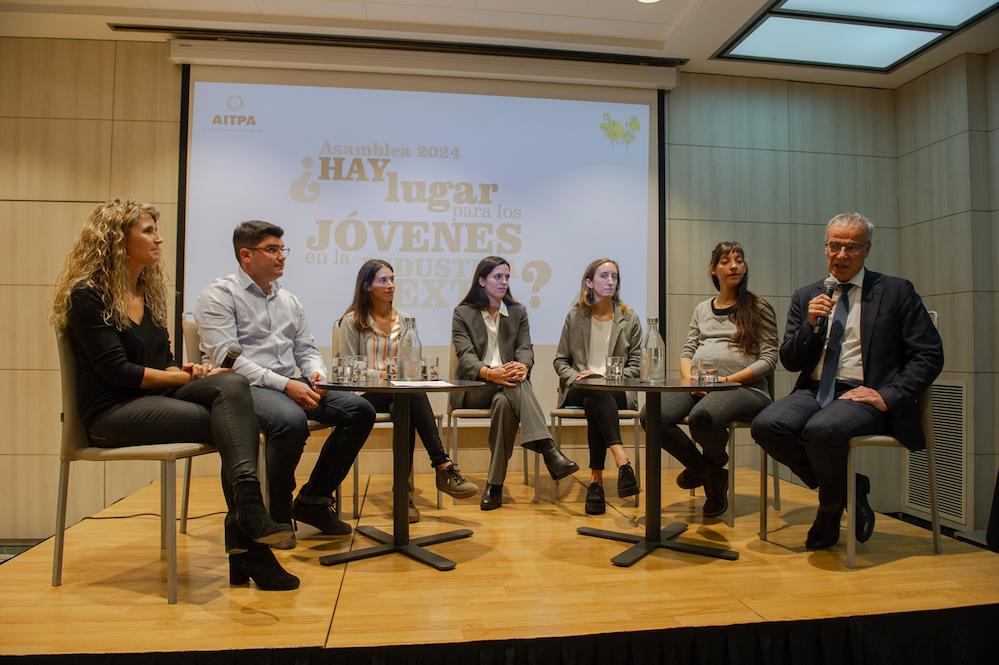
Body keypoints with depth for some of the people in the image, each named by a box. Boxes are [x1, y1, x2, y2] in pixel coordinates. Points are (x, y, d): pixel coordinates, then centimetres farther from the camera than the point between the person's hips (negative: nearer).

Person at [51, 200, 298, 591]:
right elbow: (118, 372, -15)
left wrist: (185, 369, -5)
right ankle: (248, 550, -27)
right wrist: (186, 377, -12)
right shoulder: (86, 295, -7)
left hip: (157, 399, 6)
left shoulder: (150, 291, 16)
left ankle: (247, 519, -40)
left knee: (232, 385, -27)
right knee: (229, 422, -27)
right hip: (112, 411, -6)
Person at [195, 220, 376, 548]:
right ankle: (277, 513, -11)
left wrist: (316, 374, -3)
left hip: (292, 384, 7)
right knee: (292, 421, -38)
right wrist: (284, 384, -22)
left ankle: (313, 500, 0)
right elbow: (226, 358, -13)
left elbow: (306, 349, 22)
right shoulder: (219, 295, -1)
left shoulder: (289, 300, 20)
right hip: (245, 387, -7)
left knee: (360, 409, -12)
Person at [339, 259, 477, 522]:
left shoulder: (402, 319, 18)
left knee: (407, 408, -36)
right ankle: (443, 467, -39)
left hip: (399, 391, 4)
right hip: (365, 393, -4)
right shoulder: (352, 321, 4)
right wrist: (382, 374, -14)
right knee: (413, 395, -36)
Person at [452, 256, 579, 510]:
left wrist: (522, 367, -25)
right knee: (514, 386, -37)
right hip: (473, 388, -3)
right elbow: (465, 355, -9)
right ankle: (548, 451, -50)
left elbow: (525, 349, 3)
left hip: (508, 385, 3)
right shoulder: (462, 313, 6)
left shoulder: (518, 312, 17)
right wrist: (490, 373, -32)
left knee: (503, 402, -37)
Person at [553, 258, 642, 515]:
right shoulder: (575, 316, 11)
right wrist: (575, 377, -8)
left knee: (594, 403, -37)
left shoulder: (629, 318, 12)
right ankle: (622, 460, -50)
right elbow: (560, 360, 13)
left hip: (617, 391, 0)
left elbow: (635, 364, 9)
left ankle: (596, 479, -38)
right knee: (598, 394, -38)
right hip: (578, 390, 0)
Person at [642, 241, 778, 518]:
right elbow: (687, 352, 17)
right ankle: (703, 469, 3)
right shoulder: (702, 310, 21)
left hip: (744, 387, -4)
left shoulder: (758, 308, 7)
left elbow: (769, 359, -1)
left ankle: (716, 462, 1)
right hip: (697, 386, 5)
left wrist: (726, 380, -13)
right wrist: (690, 379, -5)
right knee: (651, 417, -24)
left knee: (701, 416, -38)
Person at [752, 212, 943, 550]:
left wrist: (888, 396, -13)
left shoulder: (896, 291, 6)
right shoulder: (806, 296, 15)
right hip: (814, 392, 4)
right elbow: (789, 362, 10)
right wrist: (811, 324, -7)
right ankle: (848, 488, -1)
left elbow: (929, 355, 1)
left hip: (862, 395, -4)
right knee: (766, 425, -26)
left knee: (822, 429, -36)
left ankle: (830, 511, -3)